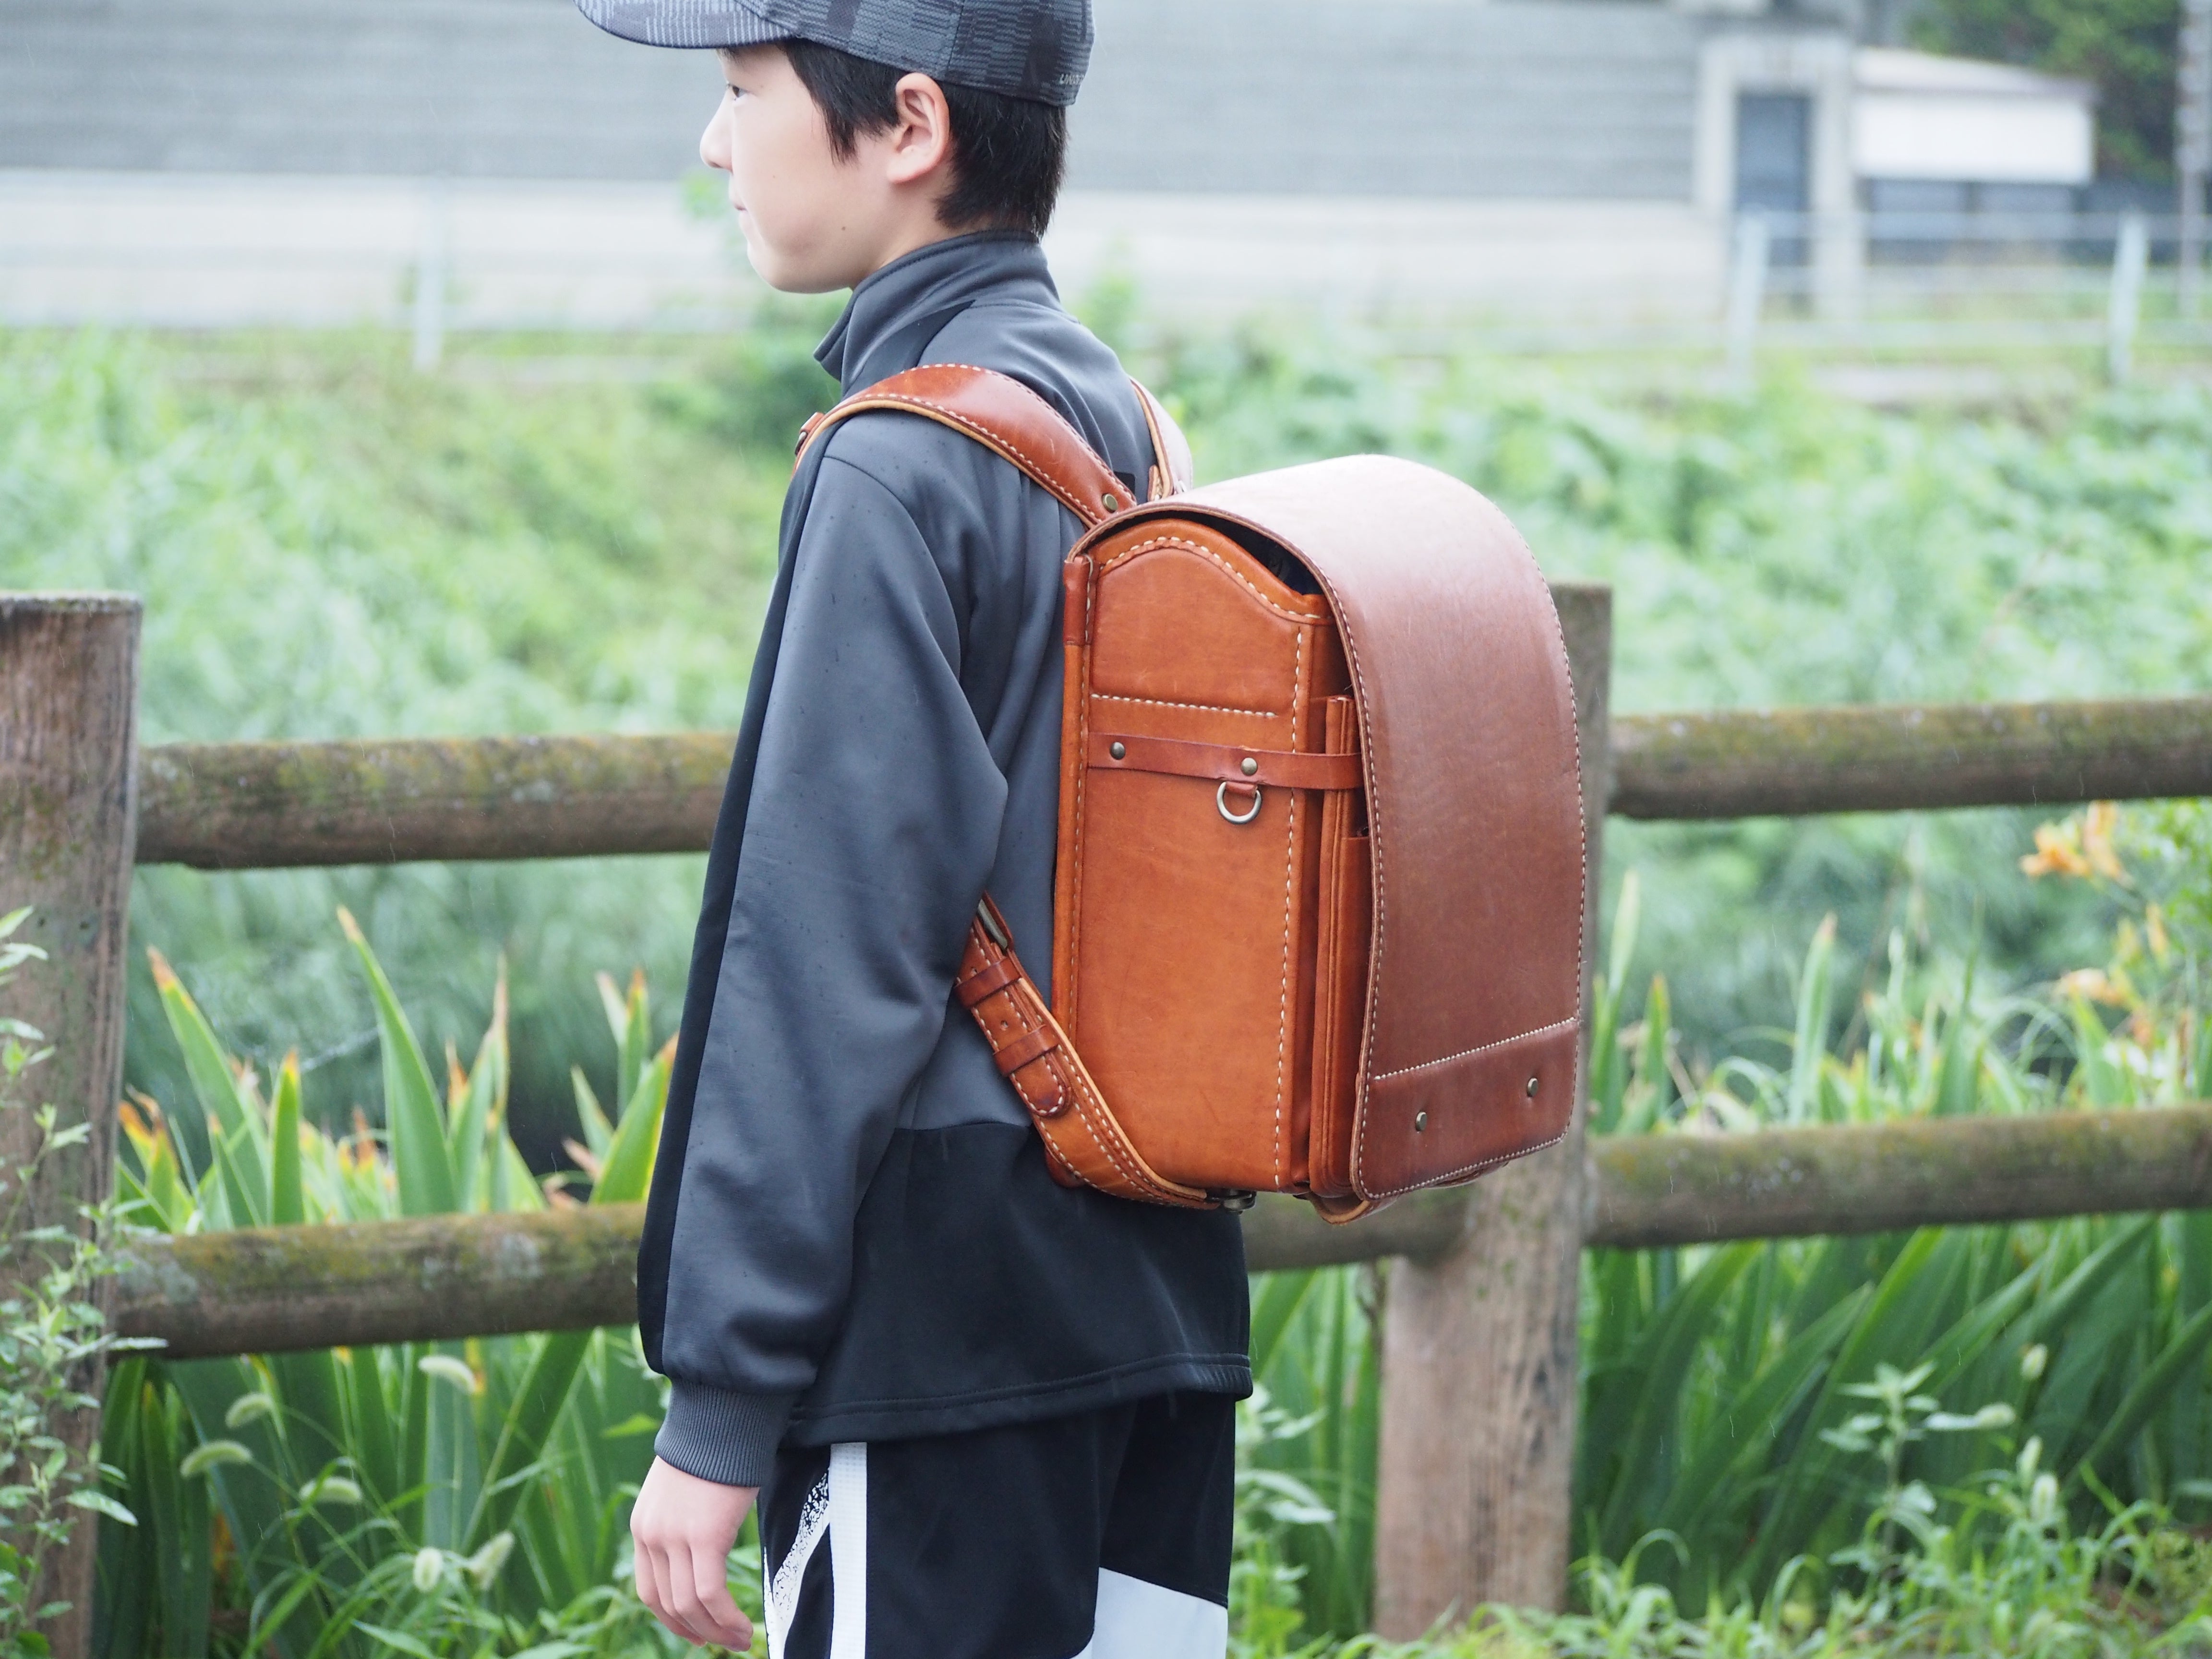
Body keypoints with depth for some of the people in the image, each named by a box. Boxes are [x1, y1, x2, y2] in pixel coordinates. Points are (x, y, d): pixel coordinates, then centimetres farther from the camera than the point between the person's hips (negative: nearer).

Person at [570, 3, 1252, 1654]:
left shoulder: (900, 477, -14)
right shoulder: (1129, 431, 12)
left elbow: (827, 975, -17)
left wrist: (718, 1404, -15)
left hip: (947, 1327, -9)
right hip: (1166, 1306, 9)